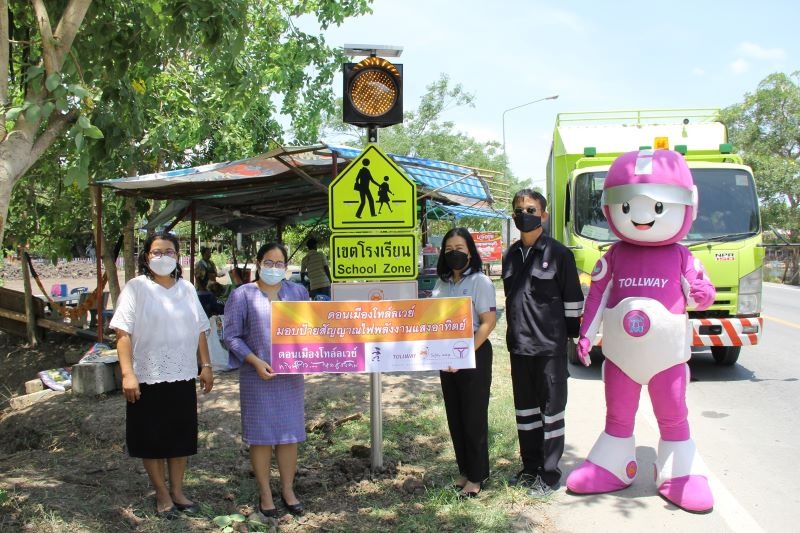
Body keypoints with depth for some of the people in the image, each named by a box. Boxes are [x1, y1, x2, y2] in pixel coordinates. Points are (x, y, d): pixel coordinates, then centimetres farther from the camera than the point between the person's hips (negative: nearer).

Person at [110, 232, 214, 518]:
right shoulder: (136, 287, -6)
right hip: (148, 378, -4)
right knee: (152, 440, 7)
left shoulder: (187, 288, 9)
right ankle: (162, 494, 23)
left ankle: (177, 490, 27)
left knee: (181, 437, 12)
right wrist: (127, 373, -19)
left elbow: (199, 330, 12)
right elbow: (123, 333, -11)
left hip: (183, 377, 4)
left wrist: (205, 366, 7)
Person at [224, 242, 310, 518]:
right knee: (261, 436, 4)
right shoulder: (243, 295, -2)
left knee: (290, 433, 8)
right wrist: (255, 361, -14)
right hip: (258, 375, -3)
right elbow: (232, 335, -4)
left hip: (291, 374, 3)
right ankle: (265, 493, 17)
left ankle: (288, 490, 22)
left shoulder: (298, 291, 8)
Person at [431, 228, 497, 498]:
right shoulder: (442, 283, 10)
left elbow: (488, 322, -14)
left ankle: (476, 476, 12)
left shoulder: (480, 281, -8)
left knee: (473, 418, 1)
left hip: (473, 355, -6)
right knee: (455, 417, 12)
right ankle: (464, 470, 25)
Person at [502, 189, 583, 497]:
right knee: (525, 408, 15)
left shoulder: (557, 253, -7)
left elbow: (572, 299, -4)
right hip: (519, 345, 6)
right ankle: (530, 468, 28)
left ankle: (549, 475, 12)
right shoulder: (510, 256, 11)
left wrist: (572, 333, -4)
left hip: (550, 345, -6)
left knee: (551, 408, 3)